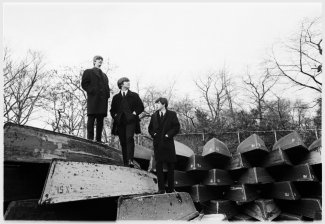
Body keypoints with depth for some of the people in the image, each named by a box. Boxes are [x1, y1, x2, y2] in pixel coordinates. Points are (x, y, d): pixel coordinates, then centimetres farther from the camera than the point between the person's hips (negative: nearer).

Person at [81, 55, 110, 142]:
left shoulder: (104, 75, 29)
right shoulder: (88, 72, 12)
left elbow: (107, 87, 26)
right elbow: (84, 84, 1)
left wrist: (107, 95, 8)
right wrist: (92, 91, -12)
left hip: (103, 100, 5)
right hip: (93, 99, -5)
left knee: (100, 120, 2)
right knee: (91, 119, -8)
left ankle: (99, 139, 5)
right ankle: (90, 138, -7)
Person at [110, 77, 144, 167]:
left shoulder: (134, 95, 16)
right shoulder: (116, 97, 19)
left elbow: (141, 107, 13)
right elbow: (112, 110, 23)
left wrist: (134, 113, -1)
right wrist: (115, 116, 5)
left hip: (130, 121, -2)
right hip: (120, 122, 2)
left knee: (129, 138, -21)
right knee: (123, 142, 0)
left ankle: (130, 160, -26)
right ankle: (125, 162, 5)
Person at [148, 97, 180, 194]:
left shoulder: (172, 114, 2)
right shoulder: (154, 116, 12)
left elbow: (177, 127, -3)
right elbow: (150, 128, 19)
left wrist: (169, 134, -12)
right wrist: (153, 134, 2)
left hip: (168, 143, -2)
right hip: (157, 143, 2)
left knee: (170, 165, 5)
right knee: (158, 165, -1)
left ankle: (170, 188, 18)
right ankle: (161, 188, 6)